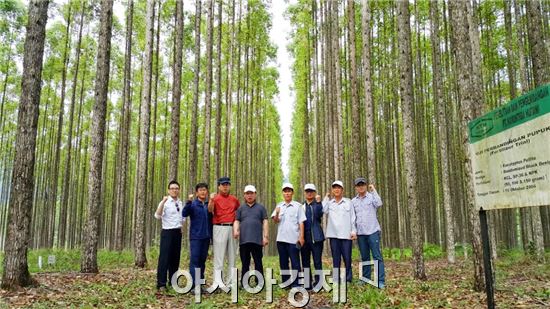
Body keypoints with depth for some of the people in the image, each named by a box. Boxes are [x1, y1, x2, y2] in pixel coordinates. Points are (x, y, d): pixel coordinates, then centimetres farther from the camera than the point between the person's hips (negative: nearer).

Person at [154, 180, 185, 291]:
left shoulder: (181, 203, 11)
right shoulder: (165, 203, -8)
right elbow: (157, 216, -24)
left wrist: (181, 228, 11)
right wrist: (163, 202, -34)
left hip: (178, 232, 6)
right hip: (167, 232, -6)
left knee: (175, 258, 11)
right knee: (164, 258, -5)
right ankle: (161, 284, 2)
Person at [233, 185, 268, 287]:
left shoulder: (261, 208, 10)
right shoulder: (241, 208, 14)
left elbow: (265, 222, 5)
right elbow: (236, 221, 7)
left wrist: (265, 236, -4)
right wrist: (235, 230, -13)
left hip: (257, 240, -1)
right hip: (244, 240, 2)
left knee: (258, 263, 2)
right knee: (245, 263, 8)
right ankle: (244, 284, 14)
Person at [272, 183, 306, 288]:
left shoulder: (297, 206, 1)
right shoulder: (279, 206, 11)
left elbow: (301, 222, 0)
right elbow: (275, 220, 1)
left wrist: (301, 236, -7)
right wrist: (277, 214, -21)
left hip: (293, 239, -4)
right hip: (281, 239, 4)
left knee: (295, 262, -3)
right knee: (283, 262, 11)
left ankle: (296, 284, 2)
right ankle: (285, 283, 20)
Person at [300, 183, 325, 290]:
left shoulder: (318, 204, 4)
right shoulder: (301, 206, 14)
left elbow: (319, 215, -16)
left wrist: (318, 201, -22)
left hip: (316, 237, -4)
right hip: (305, 237, 4)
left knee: (317, 261, -1)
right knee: (305, 262, 8)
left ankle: (318, 283, 3)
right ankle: (307, 284, 16)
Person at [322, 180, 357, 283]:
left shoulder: (348, 202, 8)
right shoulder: (329, 203, 10)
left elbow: (352, 218, 7)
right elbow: (323, 210, -10)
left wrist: (354, 231, -1)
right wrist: (326, 197, 1)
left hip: (346, 234, -1)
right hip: (333, 234, 1)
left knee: (347, 258, -1)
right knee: (336, 259, 6)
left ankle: (348, 280, 9)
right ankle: (336, 280, 10)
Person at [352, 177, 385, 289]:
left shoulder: (372, 196, 1)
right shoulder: (353, 201, 12)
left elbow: (379, 204, -21)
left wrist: (373, 190, -15)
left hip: (372, 231, -4)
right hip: (360, 233, 4)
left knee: (377, 256, -5)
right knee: (364, 257, 11)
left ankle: (380, 281, -4)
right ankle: (366, 279, 20)